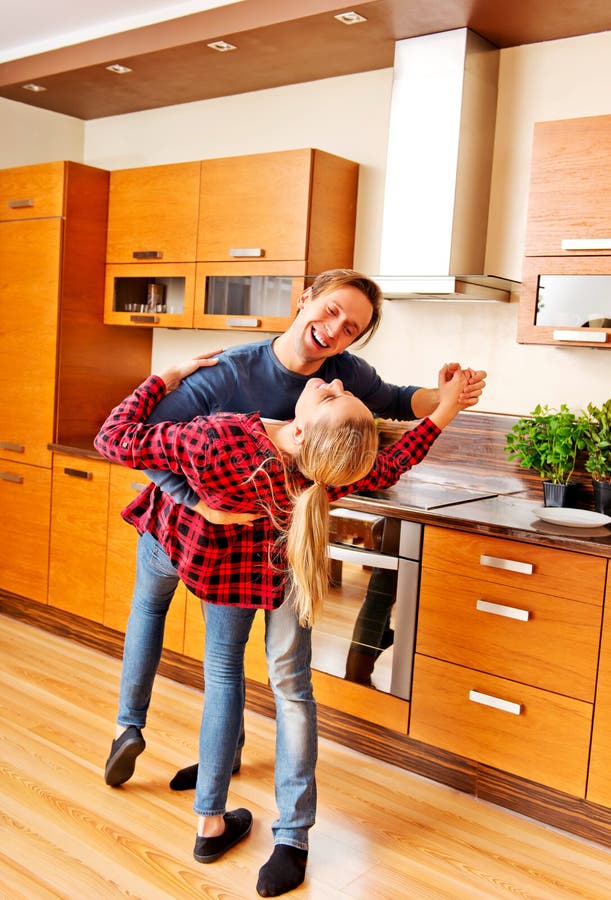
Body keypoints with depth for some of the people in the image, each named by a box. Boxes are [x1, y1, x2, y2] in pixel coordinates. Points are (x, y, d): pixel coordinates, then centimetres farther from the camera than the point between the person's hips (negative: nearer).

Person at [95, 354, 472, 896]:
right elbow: (387, 470, -9)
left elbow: (113, 440, -28)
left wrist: (164, 380, -16)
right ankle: (292, 839, 17)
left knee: (223, 676, 18)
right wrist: (443, 412, -5)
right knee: (290, 684, 13)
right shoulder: (340, 476, -33)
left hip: (221, 561, 0)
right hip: (282, 566, 0)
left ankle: (212, 823, 29)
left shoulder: (214, 442, -42)